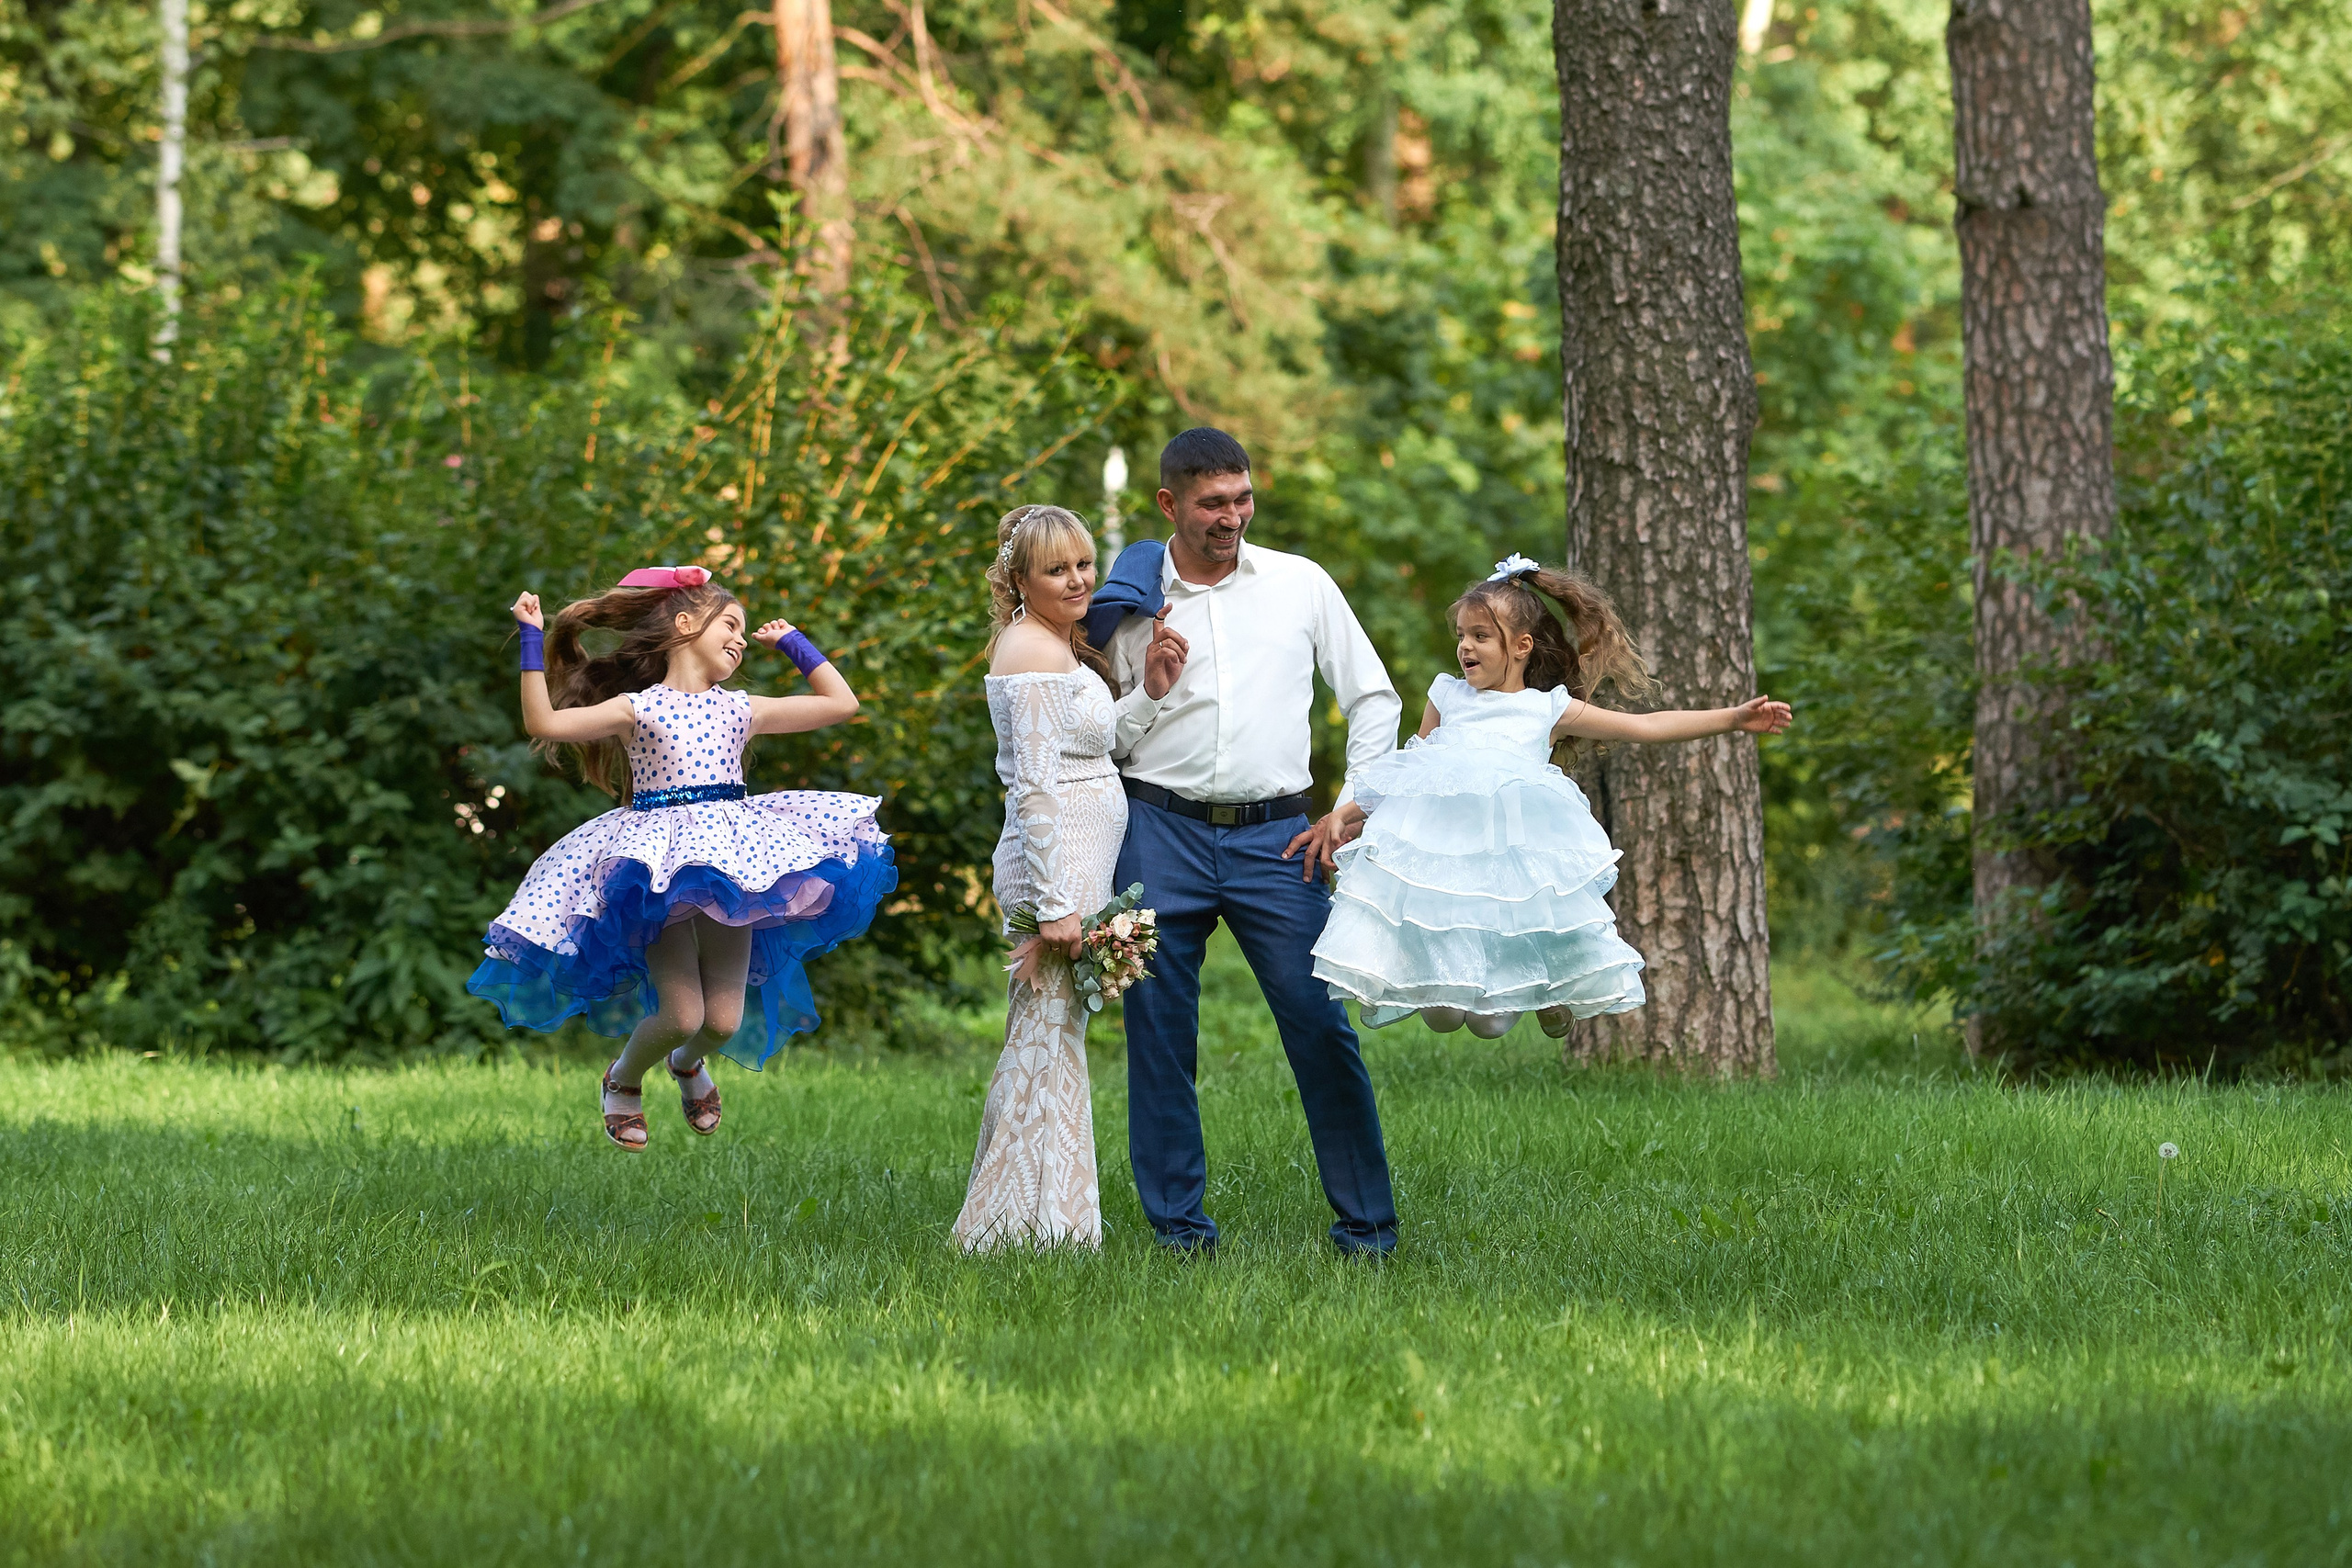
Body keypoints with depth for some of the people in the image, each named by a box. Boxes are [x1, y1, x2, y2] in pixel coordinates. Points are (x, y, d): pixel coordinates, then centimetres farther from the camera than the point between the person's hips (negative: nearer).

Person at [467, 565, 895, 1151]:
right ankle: (624, 1078, 21)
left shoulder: (742, 710, 16)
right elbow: (545, 722, -9)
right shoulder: (637, 708, 2)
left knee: (726, 1021, -5)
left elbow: (841, 703, 21)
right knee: (682, 1015, -12)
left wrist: (793, 643, 23)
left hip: (731, 863, 4)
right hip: (659, 866, -4)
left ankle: (688, 1062, 33)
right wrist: (533, 643, -10)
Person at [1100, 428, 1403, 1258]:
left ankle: (1367, 1222, 1)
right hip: (1161, 831, 1)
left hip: (1273, 836, -1)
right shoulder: (1131, 603, 8)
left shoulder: (1301, 584, 9)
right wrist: (1152, 687, -6)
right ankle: (1178, 1222, 10)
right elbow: (1106, 746, 12)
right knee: (1160, 1030, 1)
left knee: (1321, 1022, -6)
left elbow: (1374, 699, 14)